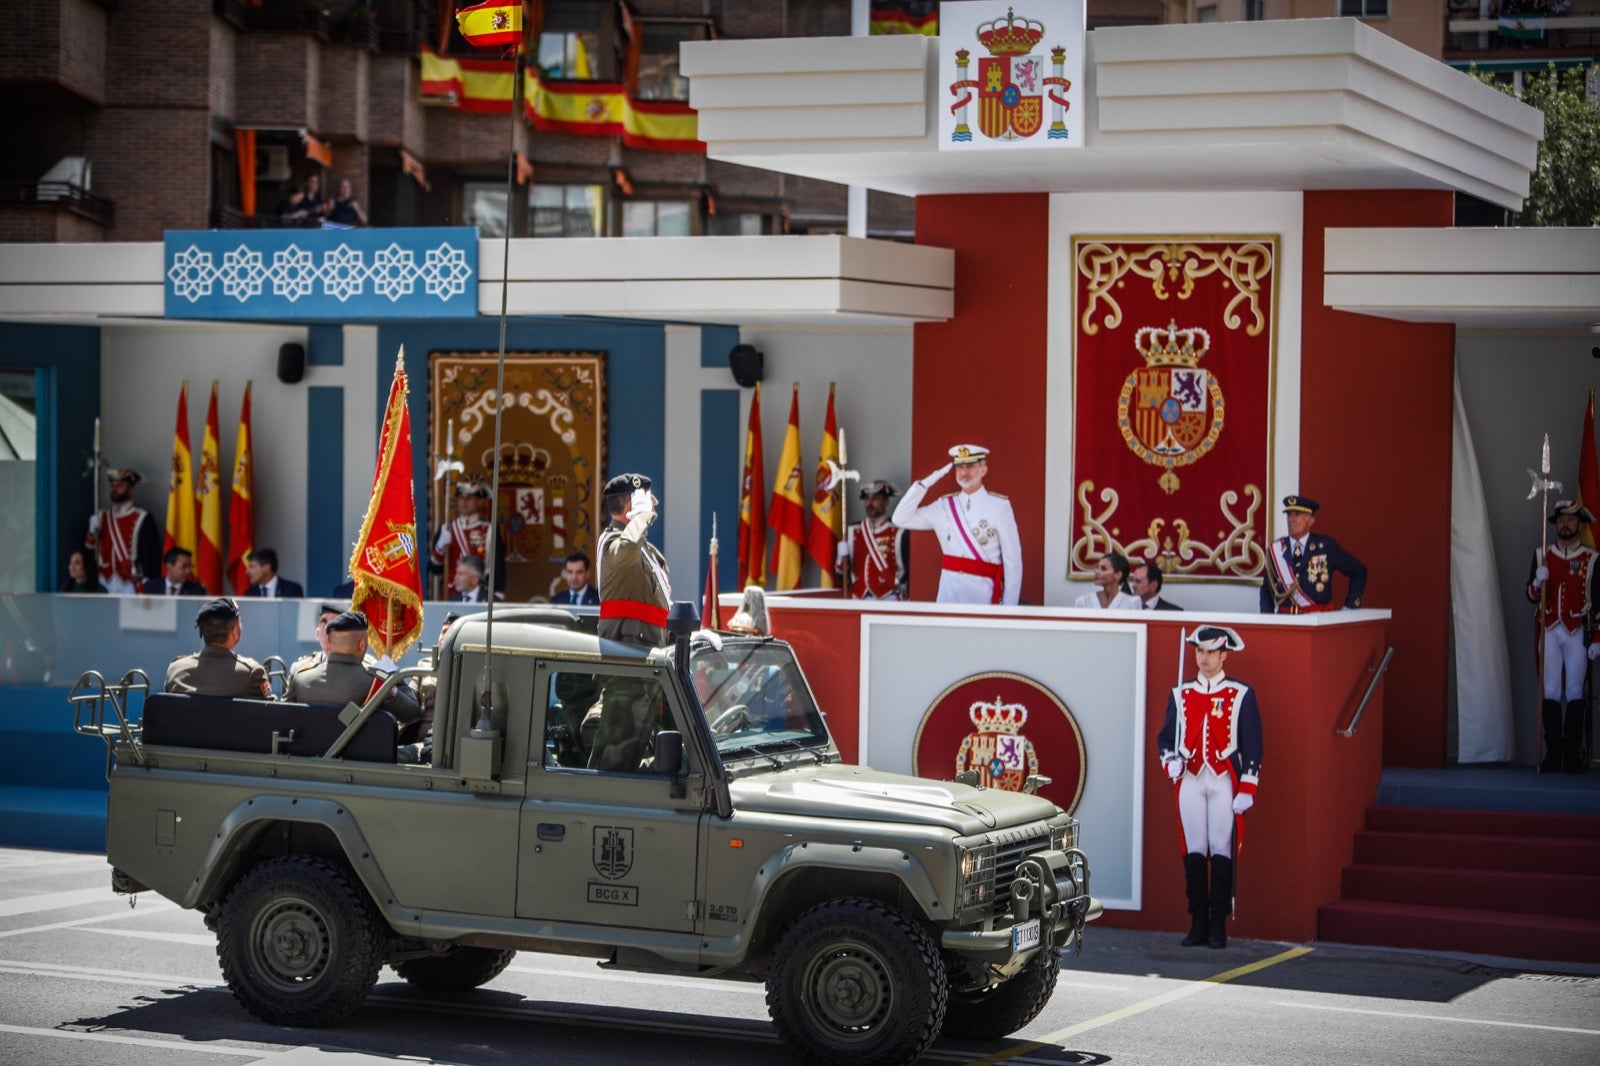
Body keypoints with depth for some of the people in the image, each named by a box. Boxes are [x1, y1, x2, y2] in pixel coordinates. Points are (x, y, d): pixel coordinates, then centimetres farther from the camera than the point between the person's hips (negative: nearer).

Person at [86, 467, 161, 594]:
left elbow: (150, 555, -6)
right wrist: (92, 532, -6)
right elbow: (89, 549, 13)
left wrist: (145, 584, -12)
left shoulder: (142, 519, -4)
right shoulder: (101, 517, 12)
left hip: (130, 587, -5)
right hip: (105, 586, 5)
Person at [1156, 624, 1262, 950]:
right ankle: (1198, 923, 6)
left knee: (1221, 850, -5)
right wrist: (1170, 760, -5)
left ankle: (1219, 924, -1)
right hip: (1190, 779, 3)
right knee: (1194, 851, 2)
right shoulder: (1181, 694, 12)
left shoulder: (1241, 695, 2)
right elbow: (1165, 736, 17)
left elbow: (1252, 745, 0)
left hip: (1224, 780, -3)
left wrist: (1247, 789, -7)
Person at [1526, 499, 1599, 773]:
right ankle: (1553, 754, 2)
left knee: (1575, 694, -1)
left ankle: (1572, 755, 1)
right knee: (1551, 693, 0)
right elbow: (1532, 595, 8)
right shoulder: (1542, 557, 10)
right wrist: (1538, 581, -15)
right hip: (1550, 632, 2)